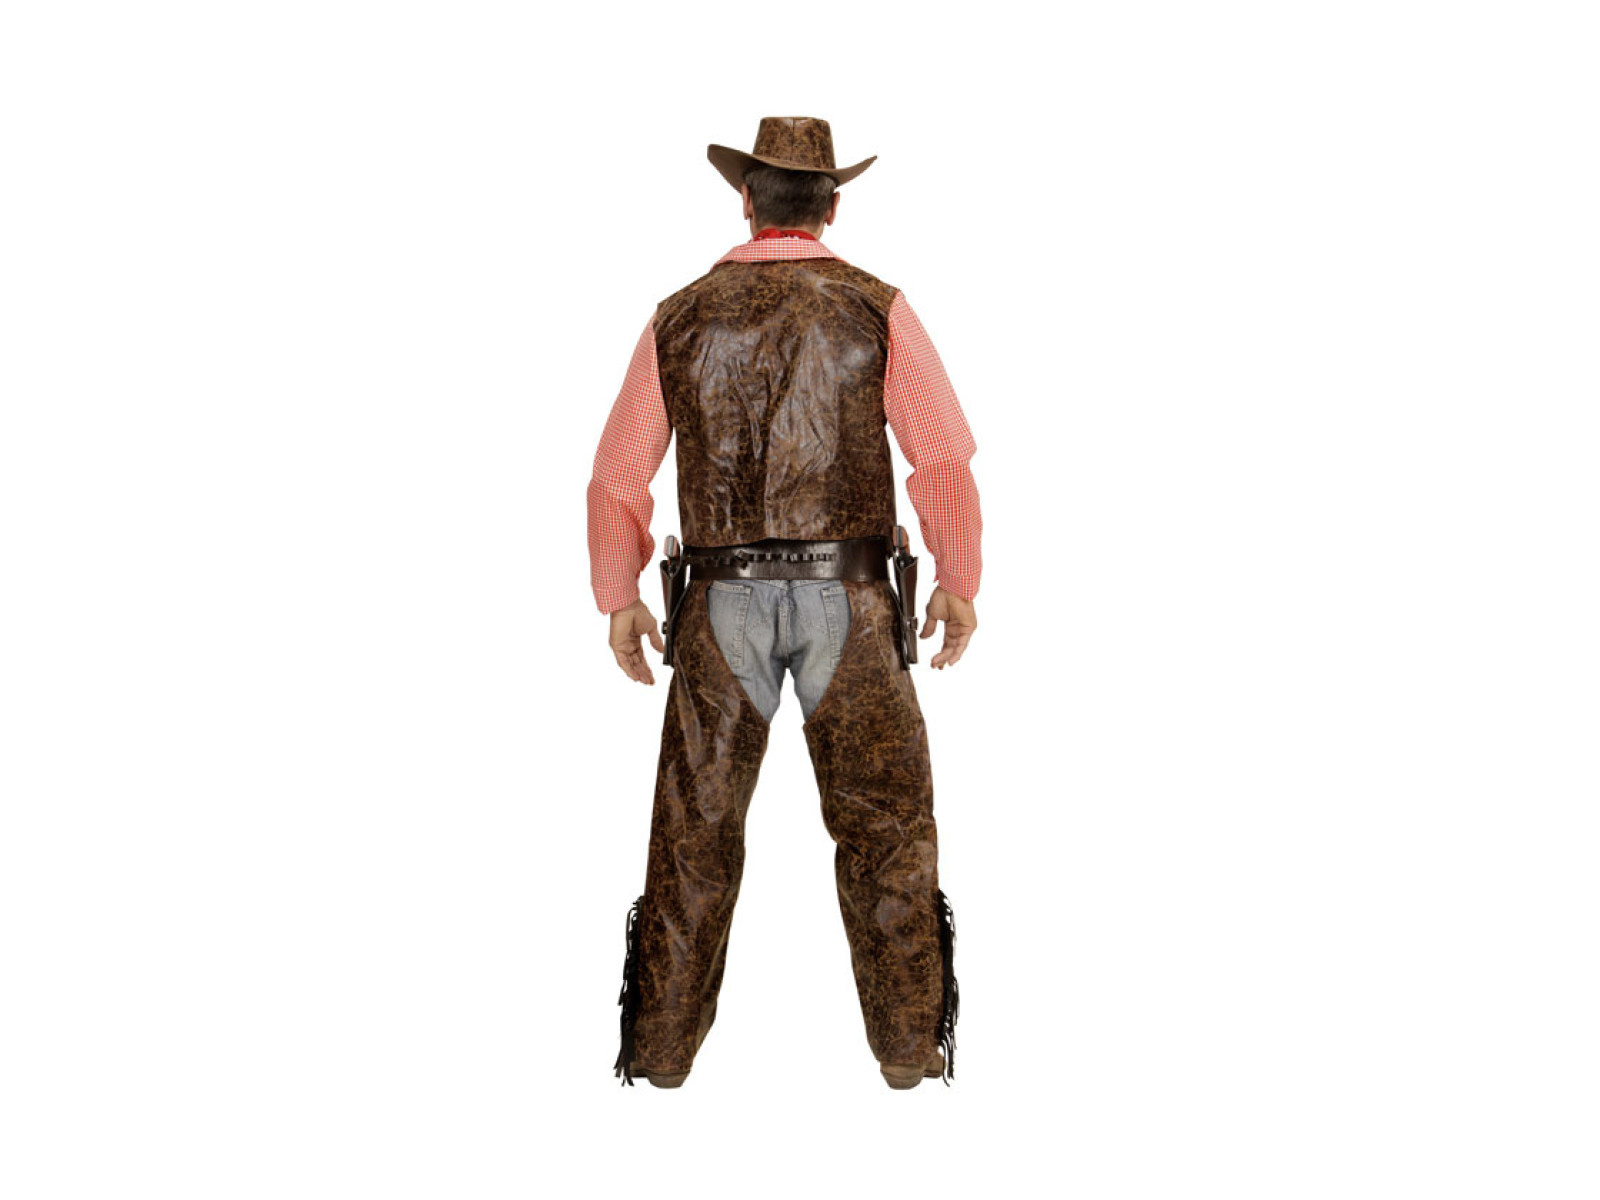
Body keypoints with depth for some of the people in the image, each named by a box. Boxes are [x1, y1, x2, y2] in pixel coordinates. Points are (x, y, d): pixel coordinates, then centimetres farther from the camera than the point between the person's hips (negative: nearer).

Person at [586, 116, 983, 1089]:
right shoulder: (876, 308, -1)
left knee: (697, 826, 11)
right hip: (847, 603, -1)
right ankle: (910, 1045, 9)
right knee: (887, 824, 9)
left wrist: (618, 600, 19)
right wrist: (961, 583, 4)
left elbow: (618, 478, 6)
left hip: (723, 605, 2)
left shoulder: (680, 317, 5)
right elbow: (946, 462, -8)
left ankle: (661, 1047, 14)